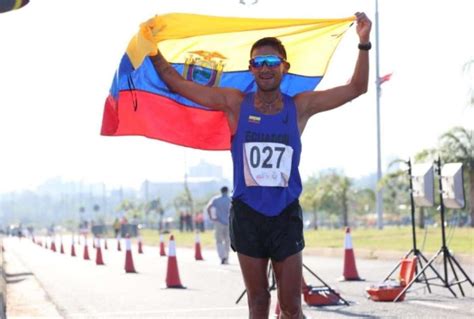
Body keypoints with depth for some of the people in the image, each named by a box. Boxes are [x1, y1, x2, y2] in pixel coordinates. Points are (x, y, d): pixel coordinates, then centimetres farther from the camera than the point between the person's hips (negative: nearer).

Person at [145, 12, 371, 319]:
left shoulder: (300, 106, 1)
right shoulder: (236, 103, 0)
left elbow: (356, 88, 1)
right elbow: (179, 84, 1)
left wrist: (364, 44, -9)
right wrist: (154, 52, -8)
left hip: (286, 216, 0)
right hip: (247, 215, 0)